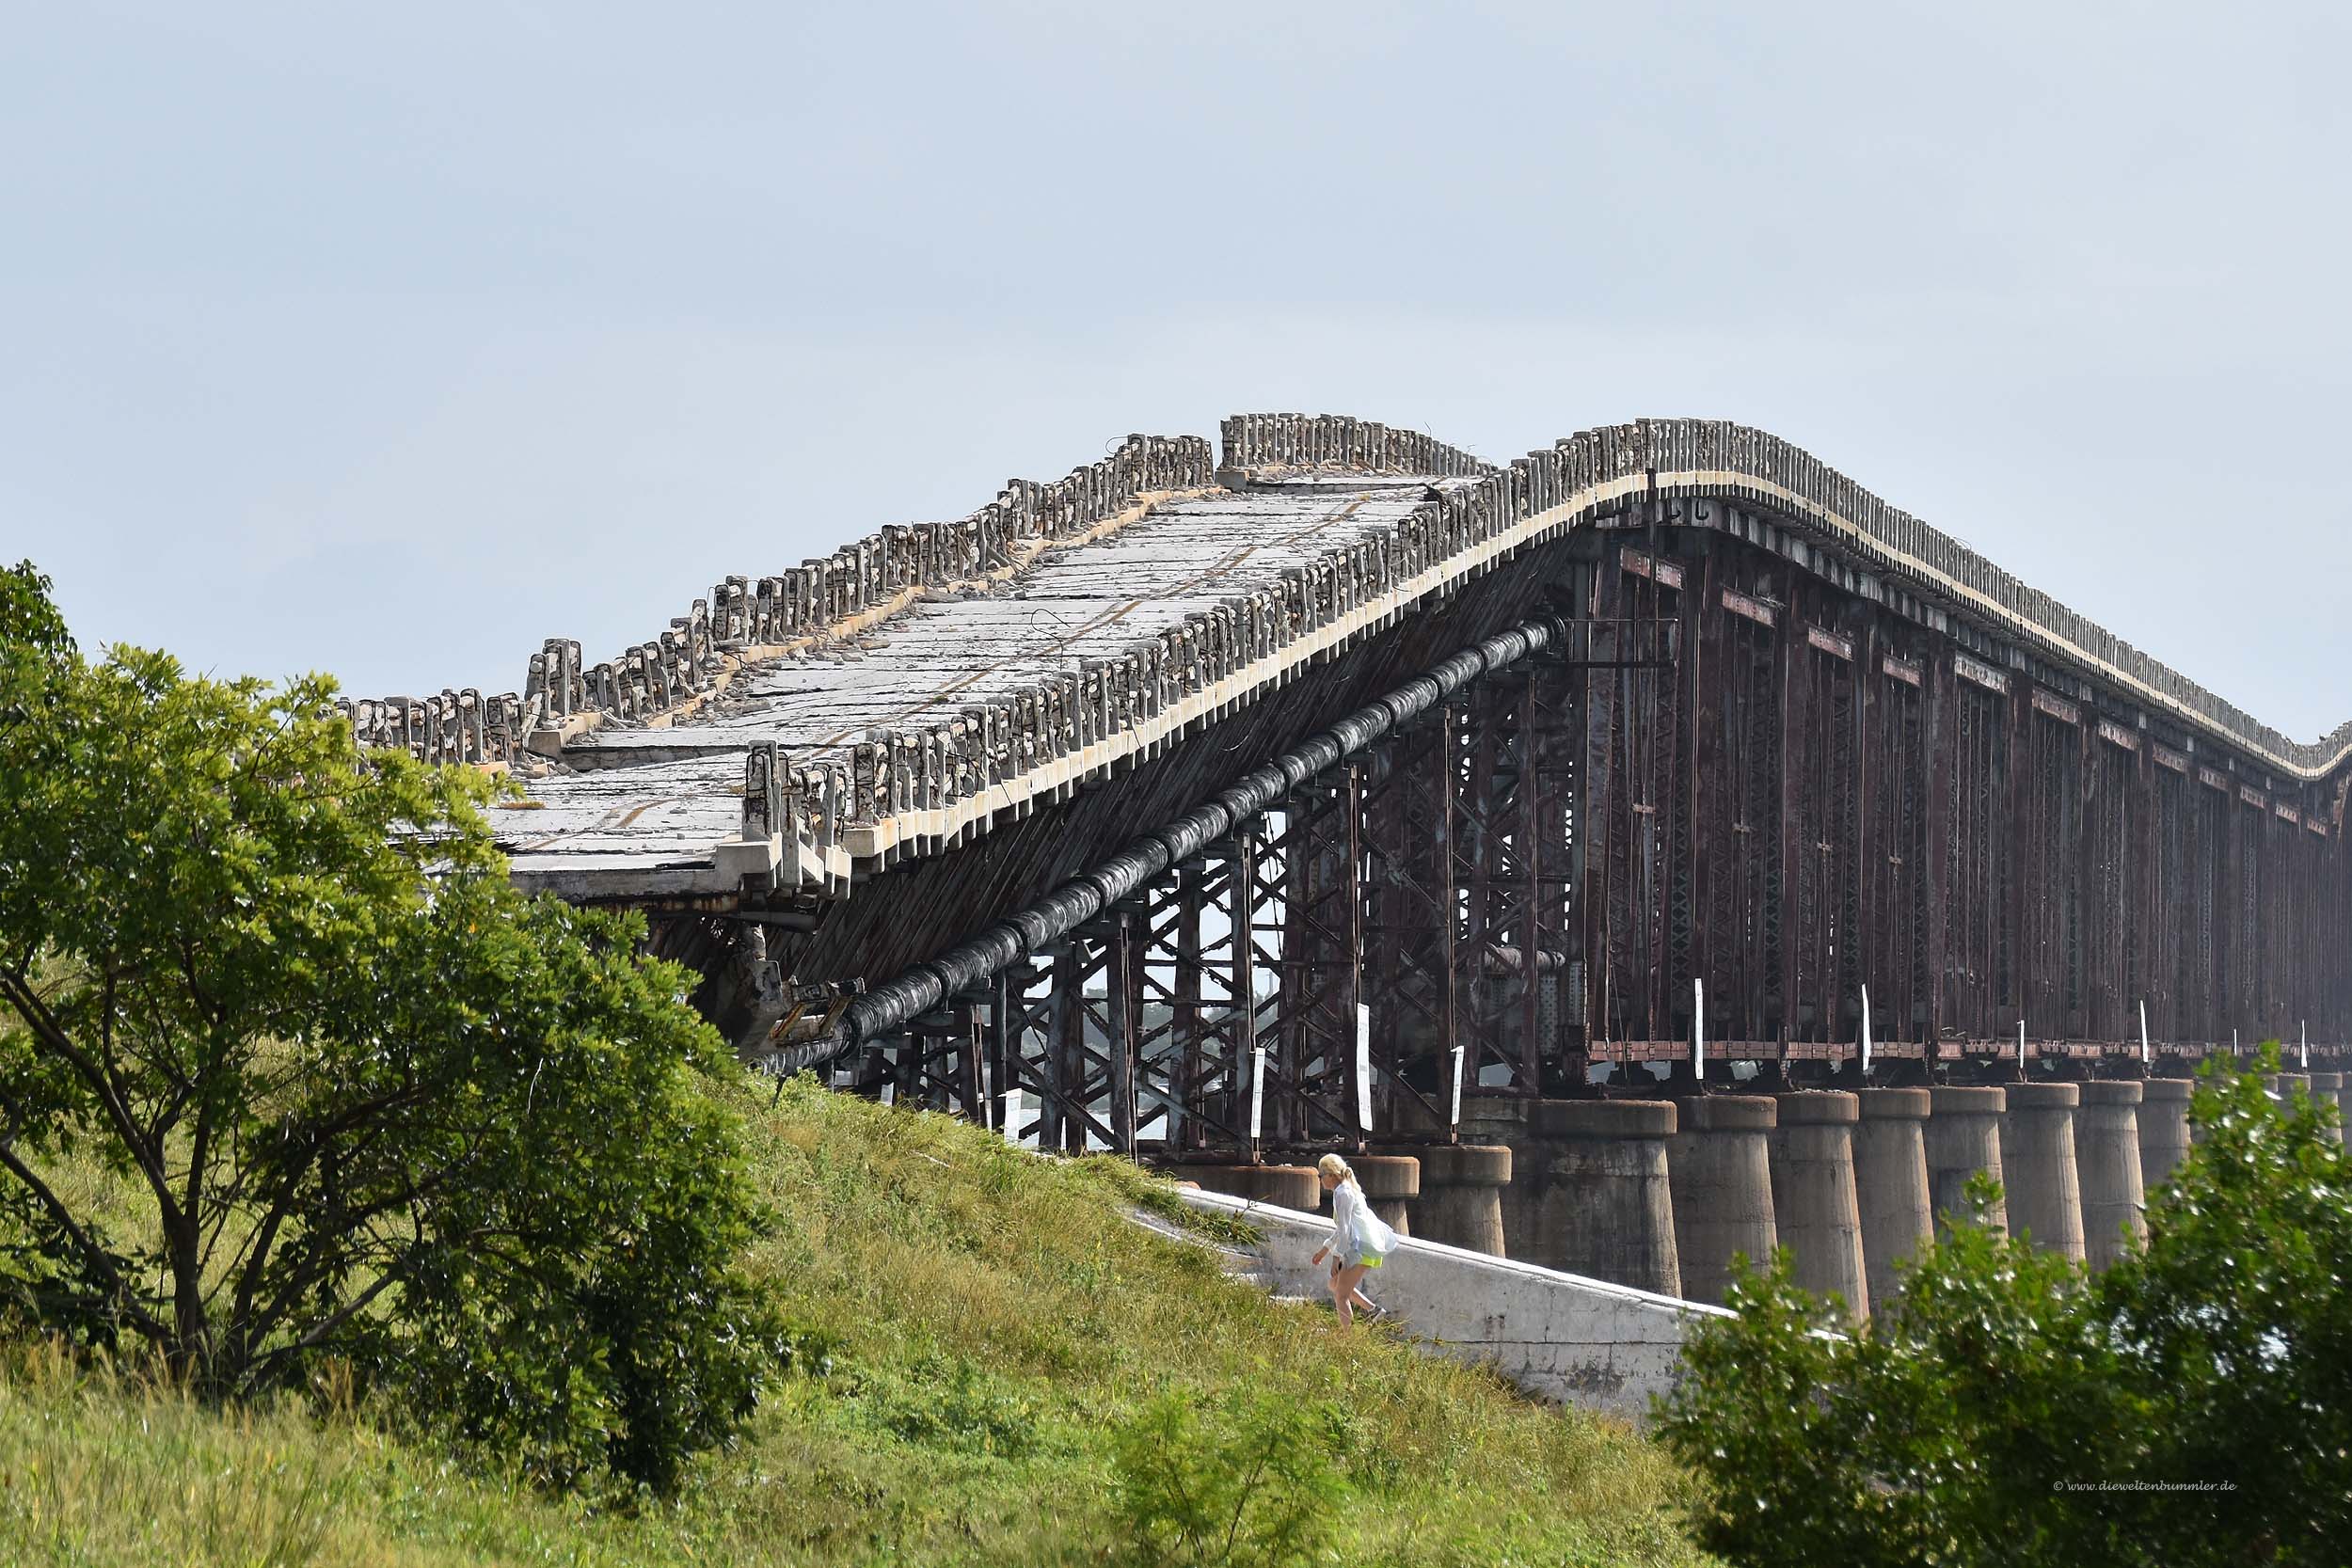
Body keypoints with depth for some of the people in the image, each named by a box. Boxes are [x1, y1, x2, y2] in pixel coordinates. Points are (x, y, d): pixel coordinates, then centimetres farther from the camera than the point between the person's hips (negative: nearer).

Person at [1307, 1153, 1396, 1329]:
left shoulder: (1343, 1194, -13)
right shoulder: (1349, 1190, 19)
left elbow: (1344, 1229, -18)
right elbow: (1343, 1228, 28)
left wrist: (1336, 1256, -16)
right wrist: (1324, 1249, 32)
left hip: (1361, 1249, -11)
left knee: (1341, 1296, -8)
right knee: (1335, 1284, 22)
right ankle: (1374, 1311, 20)